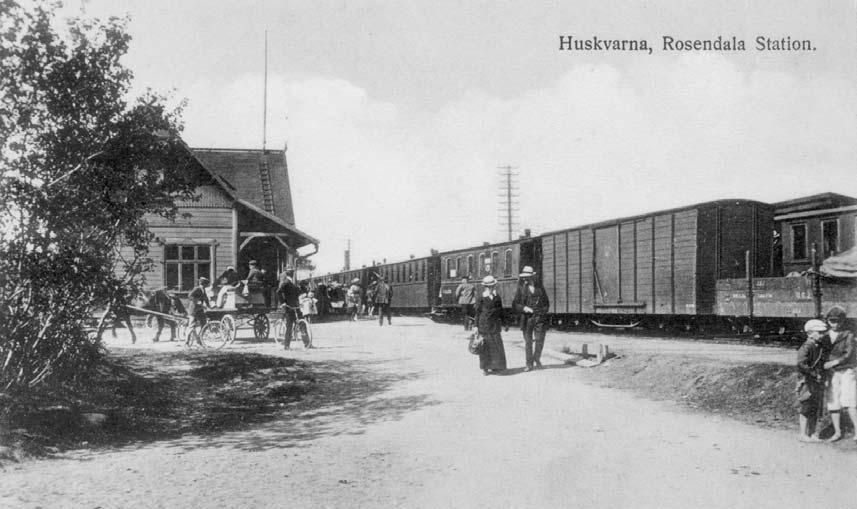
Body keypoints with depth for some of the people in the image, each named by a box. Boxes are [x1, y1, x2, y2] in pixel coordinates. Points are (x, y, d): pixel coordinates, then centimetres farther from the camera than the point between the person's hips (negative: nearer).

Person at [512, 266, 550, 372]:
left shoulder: (540, 287, 10)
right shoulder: (521, 288, 5)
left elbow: (546, 303, 18)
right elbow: (515, 304, 4)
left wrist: (543, 311, 0)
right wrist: (524, 308, -13)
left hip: (540, 318, 1)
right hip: (527, 318, -1)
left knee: (539, 341, -2)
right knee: (528, 342, 2)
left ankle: (537, 359, 21)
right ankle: (529, 364, 12)